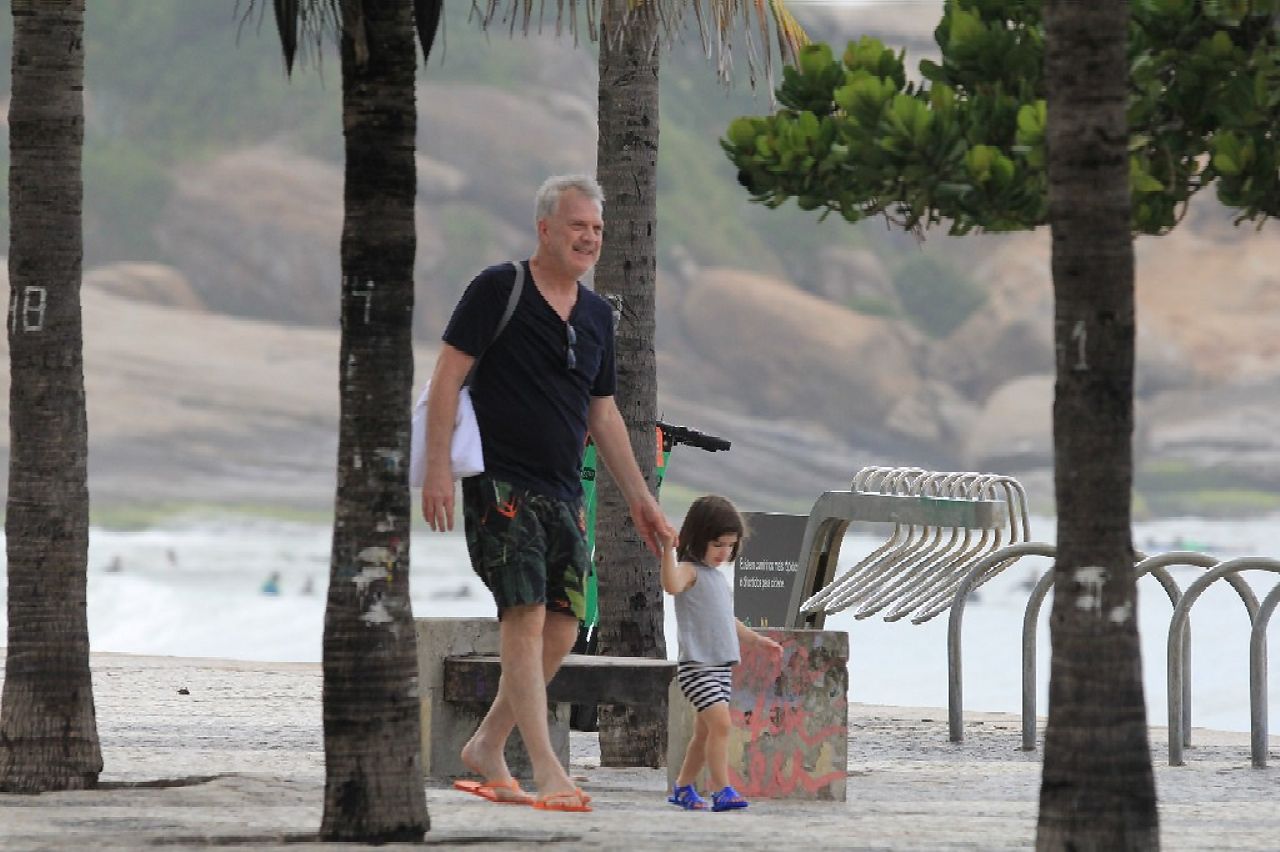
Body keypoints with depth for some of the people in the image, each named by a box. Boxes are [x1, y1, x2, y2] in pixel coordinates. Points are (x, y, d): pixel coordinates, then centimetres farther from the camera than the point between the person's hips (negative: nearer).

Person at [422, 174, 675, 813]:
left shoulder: (597, 315, 15)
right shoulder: (498, 289, -6)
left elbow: (602, 413, 22)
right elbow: (447, 376, -9)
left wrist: (639, 497, 20)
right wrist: (437, 467, -17)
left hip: (563, 494, 7)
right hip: (502, 484, -7)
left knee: (562, 629, 5)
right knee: (526, 615, -15)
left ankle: (486, 748, 19)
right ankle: (546, 770, -18)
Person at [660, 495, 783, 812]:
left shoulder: (717, 575, 18)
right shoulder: (690, 570, -9)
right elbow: (672, 585, -34)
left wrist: (758, 639, 38)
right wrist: (668, 550, -44)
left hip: (722, 666, 9)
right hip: (696, 665, -9)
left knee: (705, 731, 13)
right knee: (721, 723, -19)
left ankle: (683, 788, 25)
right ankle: (722, 790, -21)